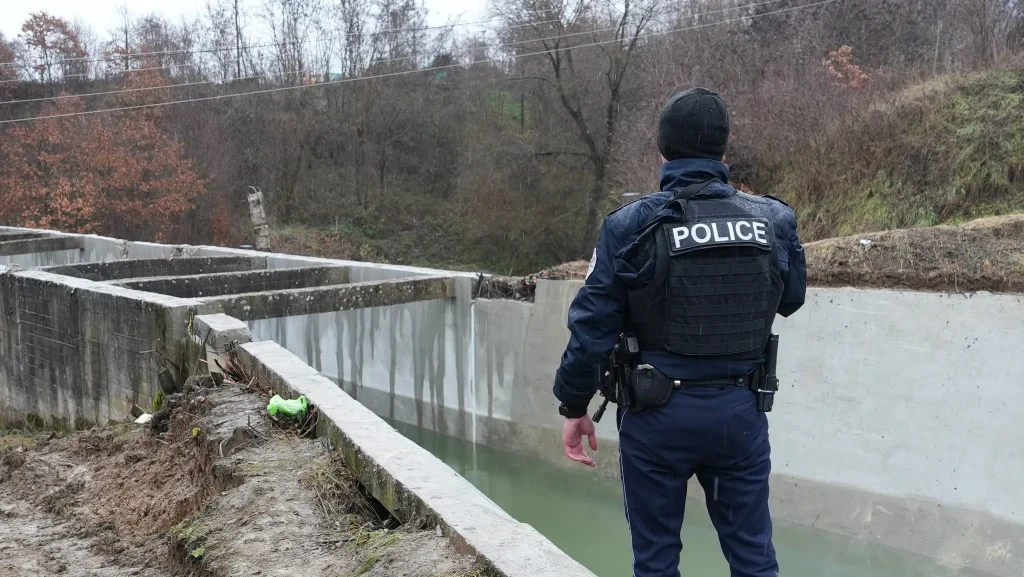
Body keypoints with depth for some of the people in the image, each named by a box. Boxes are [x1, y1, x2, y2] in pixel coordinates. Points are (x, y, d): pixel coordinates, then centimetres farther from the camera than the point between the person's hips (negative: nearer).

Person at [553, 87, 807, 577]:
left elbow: (592, 325, -11)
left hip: (659, 413, -2)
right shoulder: (774, 220, -4)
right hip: (741, 409, 3)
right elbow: (791, 299, 12)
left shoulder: (631, 225, -12)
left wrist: (573, 407, 0)